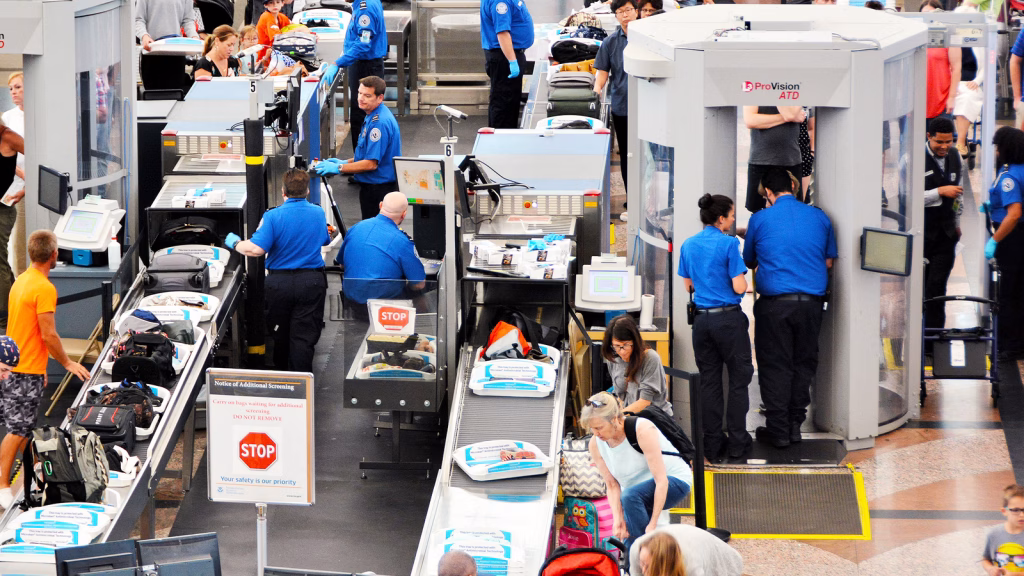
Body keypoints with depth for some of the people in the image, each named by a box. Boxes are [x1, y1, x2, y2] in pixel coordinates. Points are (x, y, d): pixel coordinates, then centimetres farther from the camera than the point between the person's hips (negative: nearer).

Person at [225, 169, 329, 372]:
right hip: (312, 282, 2)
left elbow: (256, 249, -20)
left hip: (279, 283, -2)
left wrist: (235, 243, -2)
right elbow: (325, 240, 20)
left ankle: (280, 372, 34)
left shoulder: (273, 216, -12)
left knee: (280, 334, 17)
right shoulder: (318, 213, 2)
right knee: (304, 337, 1)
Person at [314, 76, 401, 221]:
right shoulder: (373, 116, 11)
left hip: (378, 189, -11)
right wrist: (345, 162, 13)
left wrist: (338, 168, -19)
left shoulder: (380, 122, -24)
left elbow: (371, 163, -25)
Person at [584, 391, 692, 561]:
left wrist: (653, 523, -33)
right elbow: (612, 485, -8)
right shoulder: (596, 444, -11)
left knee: (630, 496, -36)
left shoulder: (643, 430, -29)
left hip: (674, 481, -6)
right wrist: (618, 518, -25)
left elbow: (661, 480, -30)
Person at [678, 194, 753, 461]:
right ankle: (737, 443, 10)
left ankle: (713, 445, 12)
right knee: (739, 379, 8)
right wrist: (742, 279, 6)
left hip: (702, 320, 5)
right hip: (729, 319, -5)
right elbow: (739, 287, -15)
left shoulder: (688, 245, 6)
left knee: (709, 381, 11)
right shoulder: (728, 244, -13)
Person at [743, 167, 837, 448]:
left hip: (775, 303, -3)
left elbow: (749, 262, 13)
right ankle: (795, 423, 16)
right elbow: (829, 261, 15)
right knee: (803, 363, 13)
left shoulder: (760, 219, -1)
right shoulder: (819, 217, 6)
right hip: (811, 302, 3)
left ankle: (778, 429, 4)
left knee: (775, 365, 4)